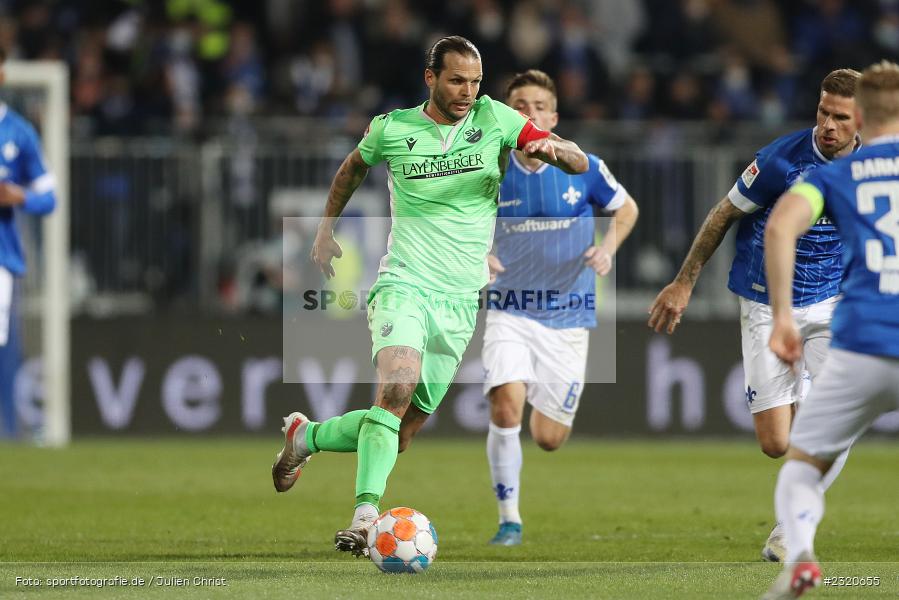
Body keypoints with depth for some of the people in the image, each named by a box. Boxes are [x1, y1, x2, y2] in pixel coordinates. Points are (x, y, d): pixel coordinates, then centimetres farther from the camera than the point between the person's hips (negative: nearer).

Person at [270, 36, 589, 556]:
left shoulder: (495, 119, 1)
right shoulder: (392, 129, 0)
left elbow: (580, 163, -3)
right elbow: (354, 168, 23)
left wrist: (553, 147, -25)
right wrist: (327, 228, 21)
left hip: (461, 299, 3)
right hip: (405, 283, -3)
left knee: (407, 428, 7)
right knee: (398, 388, -30)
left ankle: (308, 436, 32)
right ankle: (366, 516, -30)